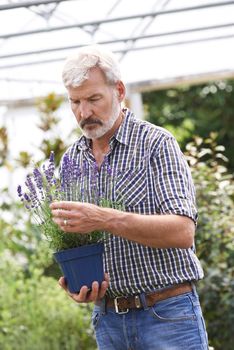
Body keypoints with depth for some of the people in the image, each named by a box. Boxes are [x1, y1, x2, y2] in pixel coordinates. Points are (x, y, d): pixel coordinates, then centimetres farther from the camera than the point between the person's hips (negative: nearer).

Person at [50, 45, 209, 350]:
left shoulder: (156, 143, -8)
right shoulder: (71, 160, 9)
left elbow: (183, 231, -20)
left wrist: (105, 219, -30)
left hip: (168, 316, -5)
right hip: (108, 320, 5)